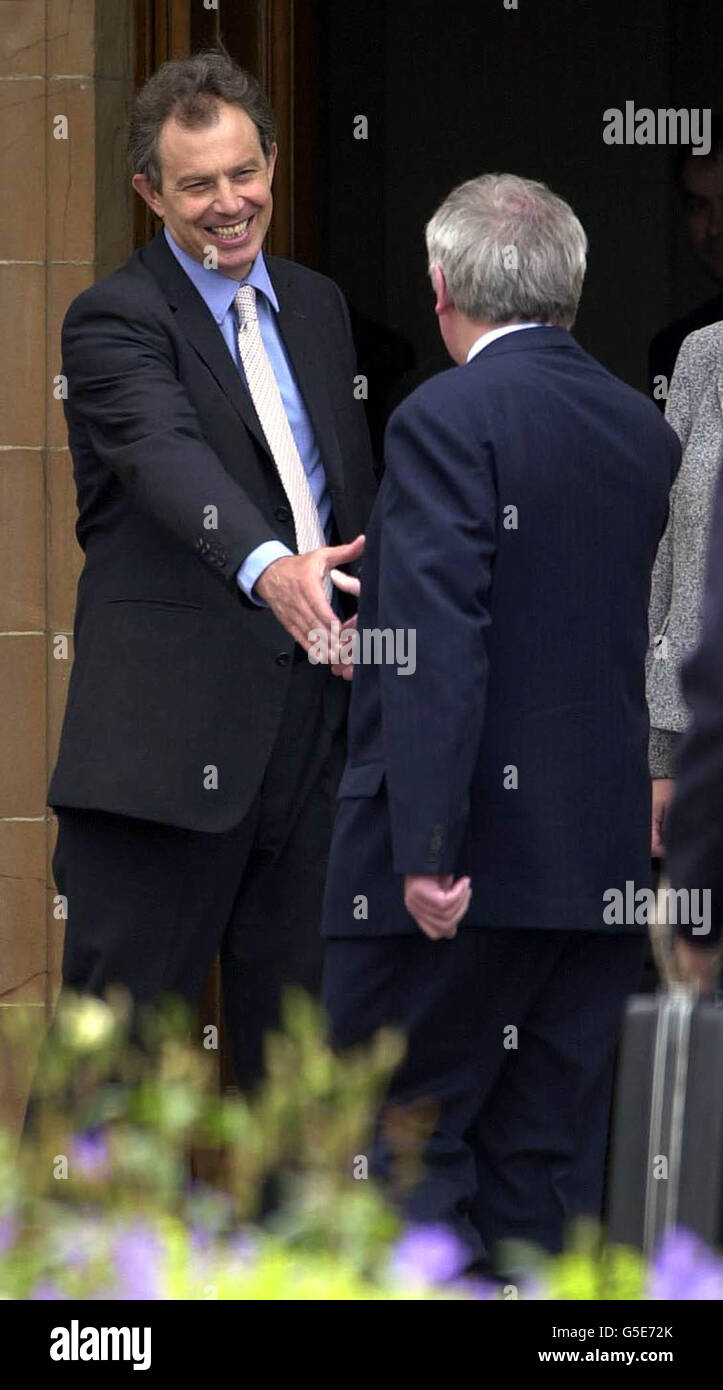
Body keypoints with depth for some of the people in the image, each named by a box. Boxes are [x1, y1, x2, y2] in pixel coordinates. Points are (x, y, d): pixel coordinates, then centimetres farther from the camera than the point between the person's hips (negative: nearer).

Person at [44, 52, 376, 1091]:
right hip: (173, 725, -6)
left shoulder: (317, 307, 15)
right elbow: (173, 459, -27)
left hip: (314, 720, 6)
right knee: (125, 1011, -4)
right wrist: (267, 567, -45)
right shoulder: (116, 321, -8)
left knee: (294, 1020, 10)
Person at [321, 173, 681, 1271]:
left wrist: (429, 845, -21)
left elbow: (437, 647, -19)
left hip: (470, 857, -7)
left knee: (402, 1145, -3)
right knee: (547, 1161, 10)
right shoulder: (646, 430, 11)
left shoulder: (447, 419, -11)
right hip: (608, 852, 7)